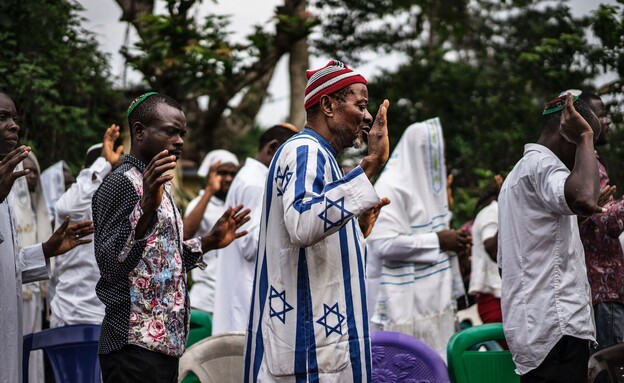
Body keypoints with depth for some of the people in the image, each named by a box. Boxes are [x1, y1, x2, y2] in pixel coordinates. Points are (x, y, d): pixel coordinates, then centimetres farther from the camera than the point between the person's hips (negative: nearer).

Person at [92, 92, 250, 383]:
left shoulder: (159, 185, 18)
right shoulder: (121, 183, -10)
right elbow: (110, 263, -21)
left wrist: (208, 242, 17)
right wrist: (146, 207, -31)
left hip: (166, 342, 9)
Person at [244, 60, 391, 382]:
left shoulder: (317, 156, 22)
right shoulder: (304, 151, -10)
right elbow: (302, 224, -32)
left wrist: (359, 228, 20)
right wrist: (369, 166, -31)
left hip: (320, 337, 11)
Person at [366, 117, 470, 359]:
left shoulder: (428, 182, 15)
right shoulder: (391, 188, -12)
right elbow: (384, 243, -21)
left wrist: (452, 238, 5)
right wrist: (437, 240, -15)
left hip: (436, 297, 9)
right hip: (408, 301, -9)